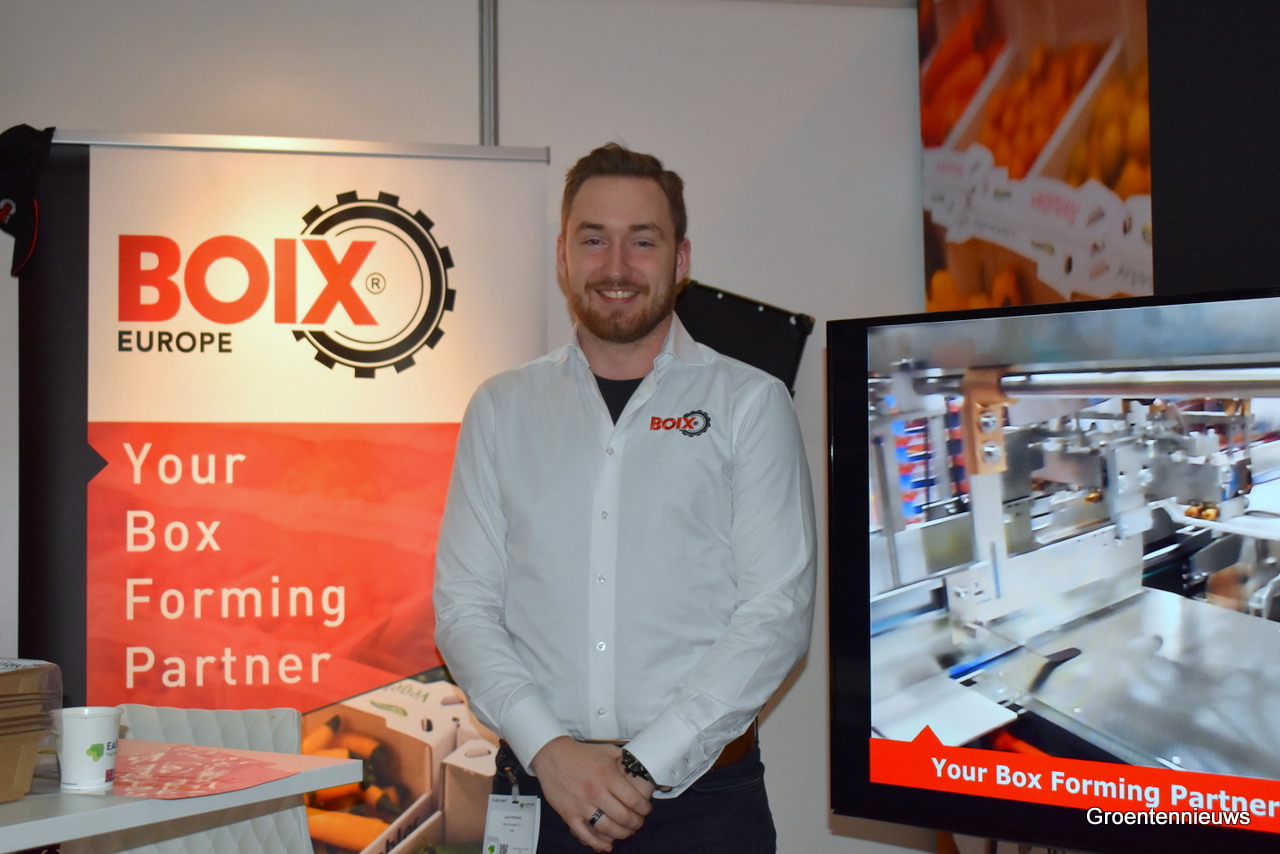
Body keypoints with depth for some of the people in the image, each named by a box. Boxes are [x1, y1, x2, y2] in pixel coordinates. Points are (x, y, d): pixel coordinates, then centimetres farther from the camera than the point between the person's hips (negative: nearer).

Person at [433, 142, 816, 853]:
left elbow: (779, 609, -7)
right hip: (535, 791, 2)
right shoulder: (501, 409, 7)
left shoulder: (750, 404, 0)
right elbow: (464, 605, 1)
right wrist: (548, 748, -12)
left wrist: (646, 765, -14)